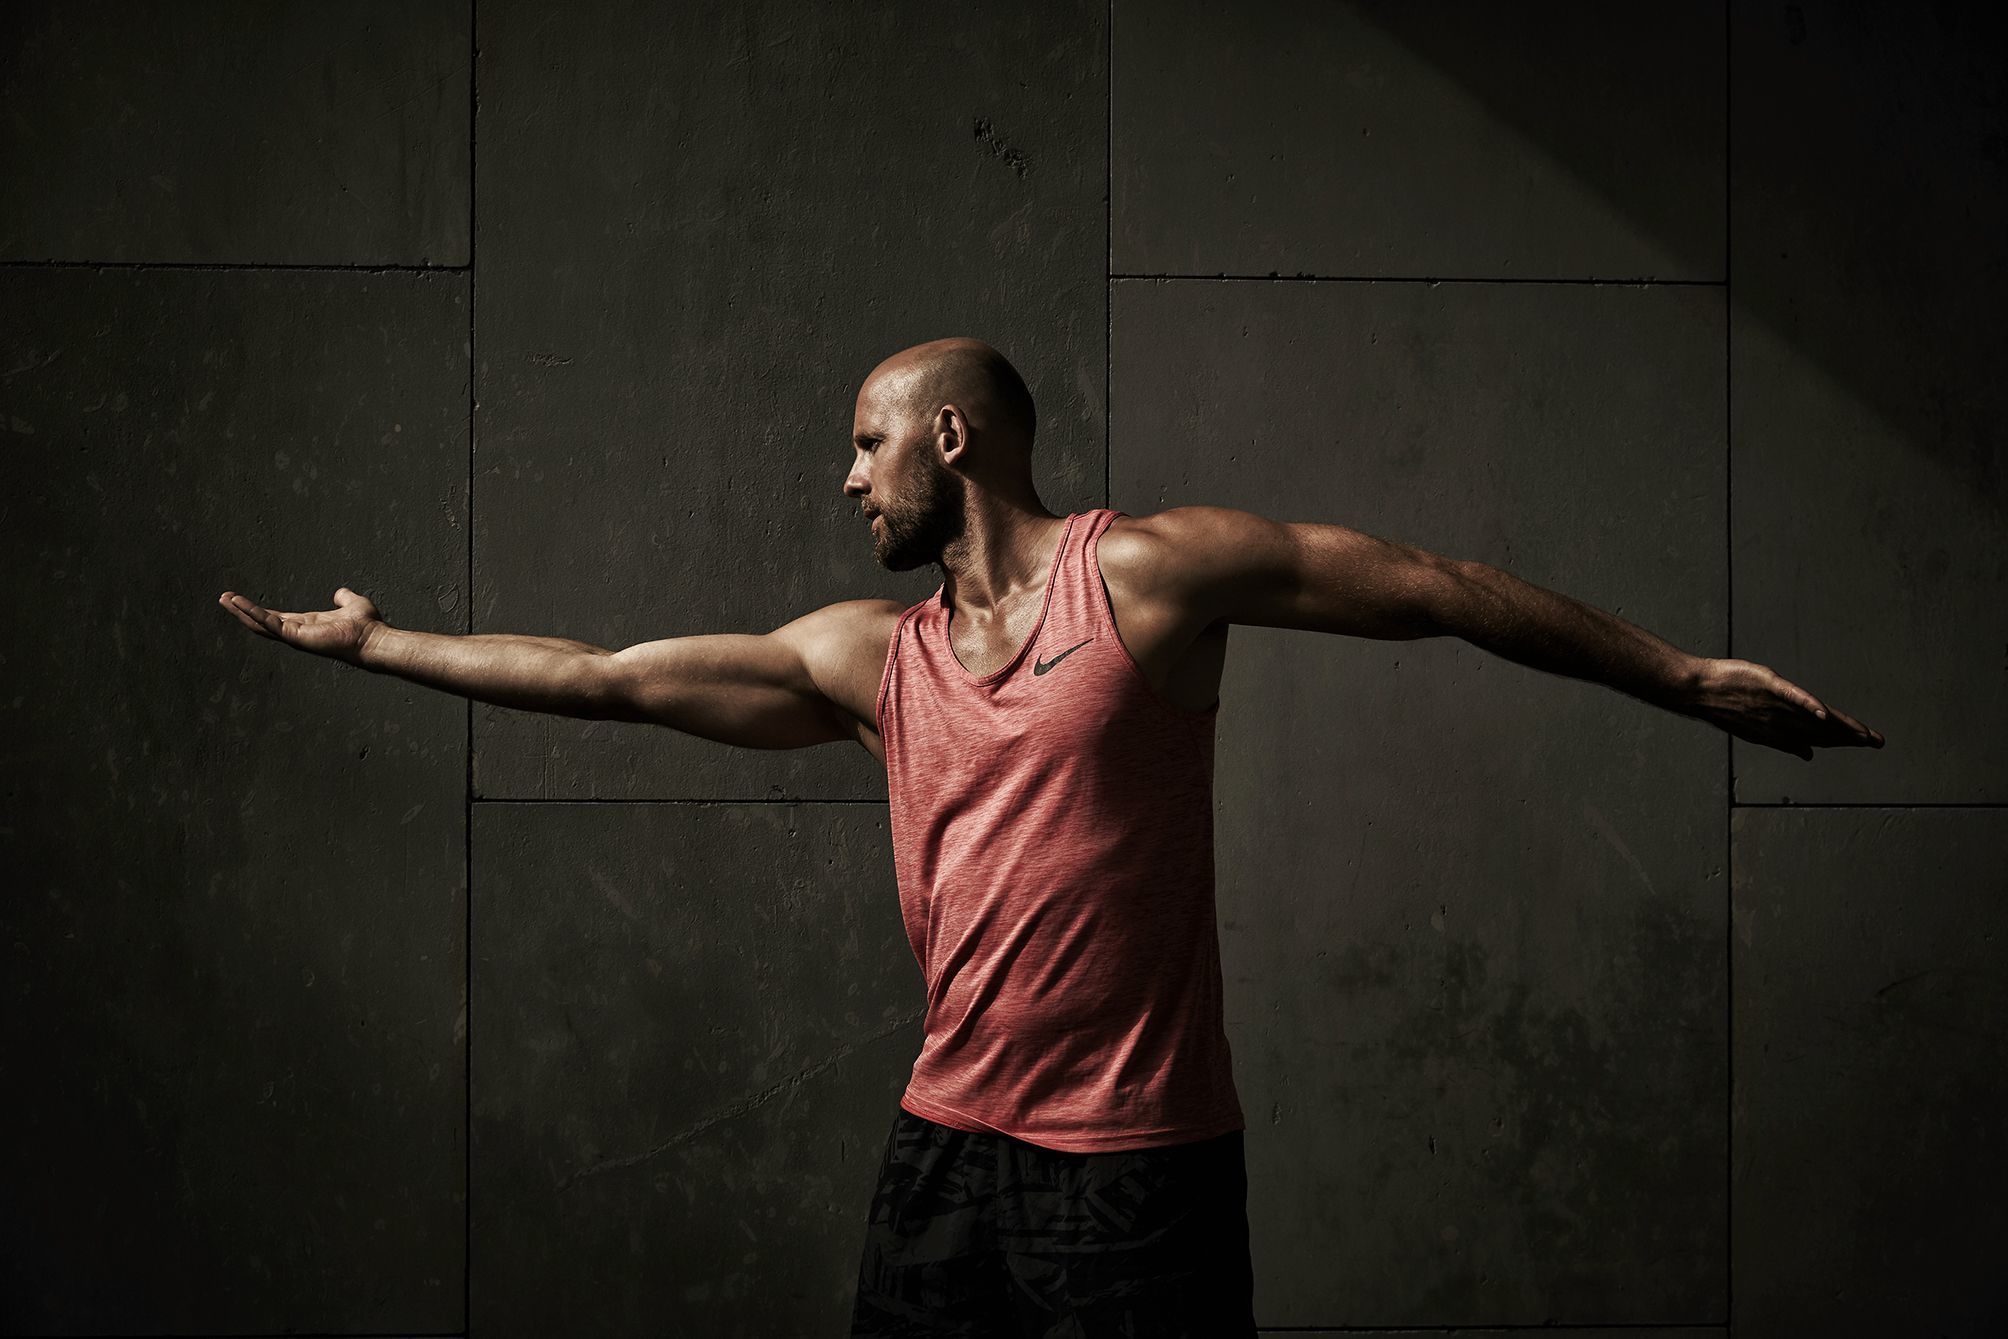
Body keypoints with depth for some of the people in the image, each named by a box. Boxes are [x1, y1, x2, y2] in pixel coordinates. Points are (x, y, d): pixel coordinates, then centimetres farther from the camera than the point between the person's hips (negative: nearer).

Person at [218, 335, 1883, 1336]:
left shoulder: (1148, 572, -6)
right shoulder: (871, 658, 9)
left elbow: (1438, 587, -3)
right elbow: (606, 676, 12)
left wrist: (1685, 676, -2)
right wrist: (374, 643, 14)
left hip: (1140, 1157, -5)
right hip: (948, 1147, 5)